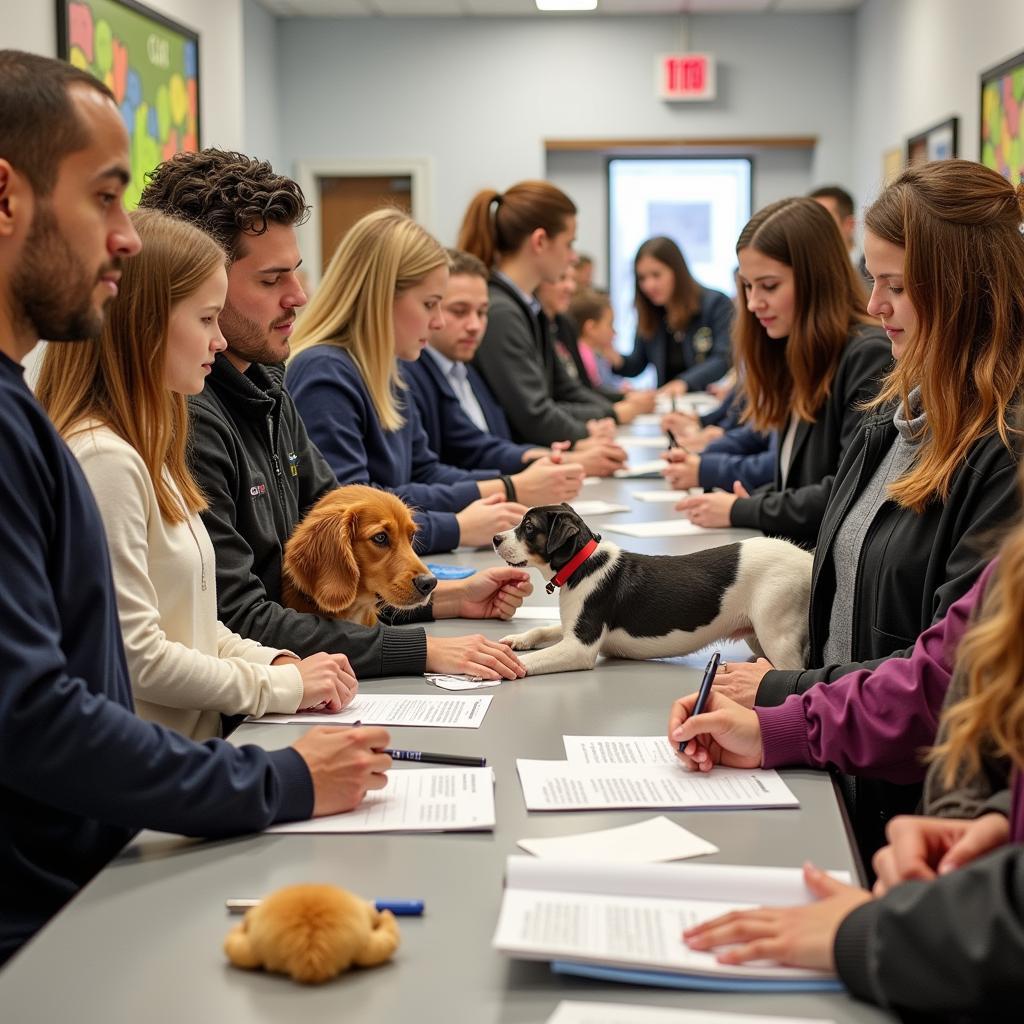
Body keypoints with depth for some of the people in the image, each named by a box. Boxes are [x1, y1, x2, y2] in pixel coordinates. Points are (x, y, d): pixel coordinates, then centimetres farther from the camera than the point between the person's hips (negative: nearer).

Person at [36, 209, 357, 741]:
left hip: (189, 750, 9)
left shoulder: (145, 448, 14)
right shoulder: (103, 461, -17)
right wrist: (284, 686, -11)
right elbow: (136, 657, -20)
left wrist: (278, 663, 3)